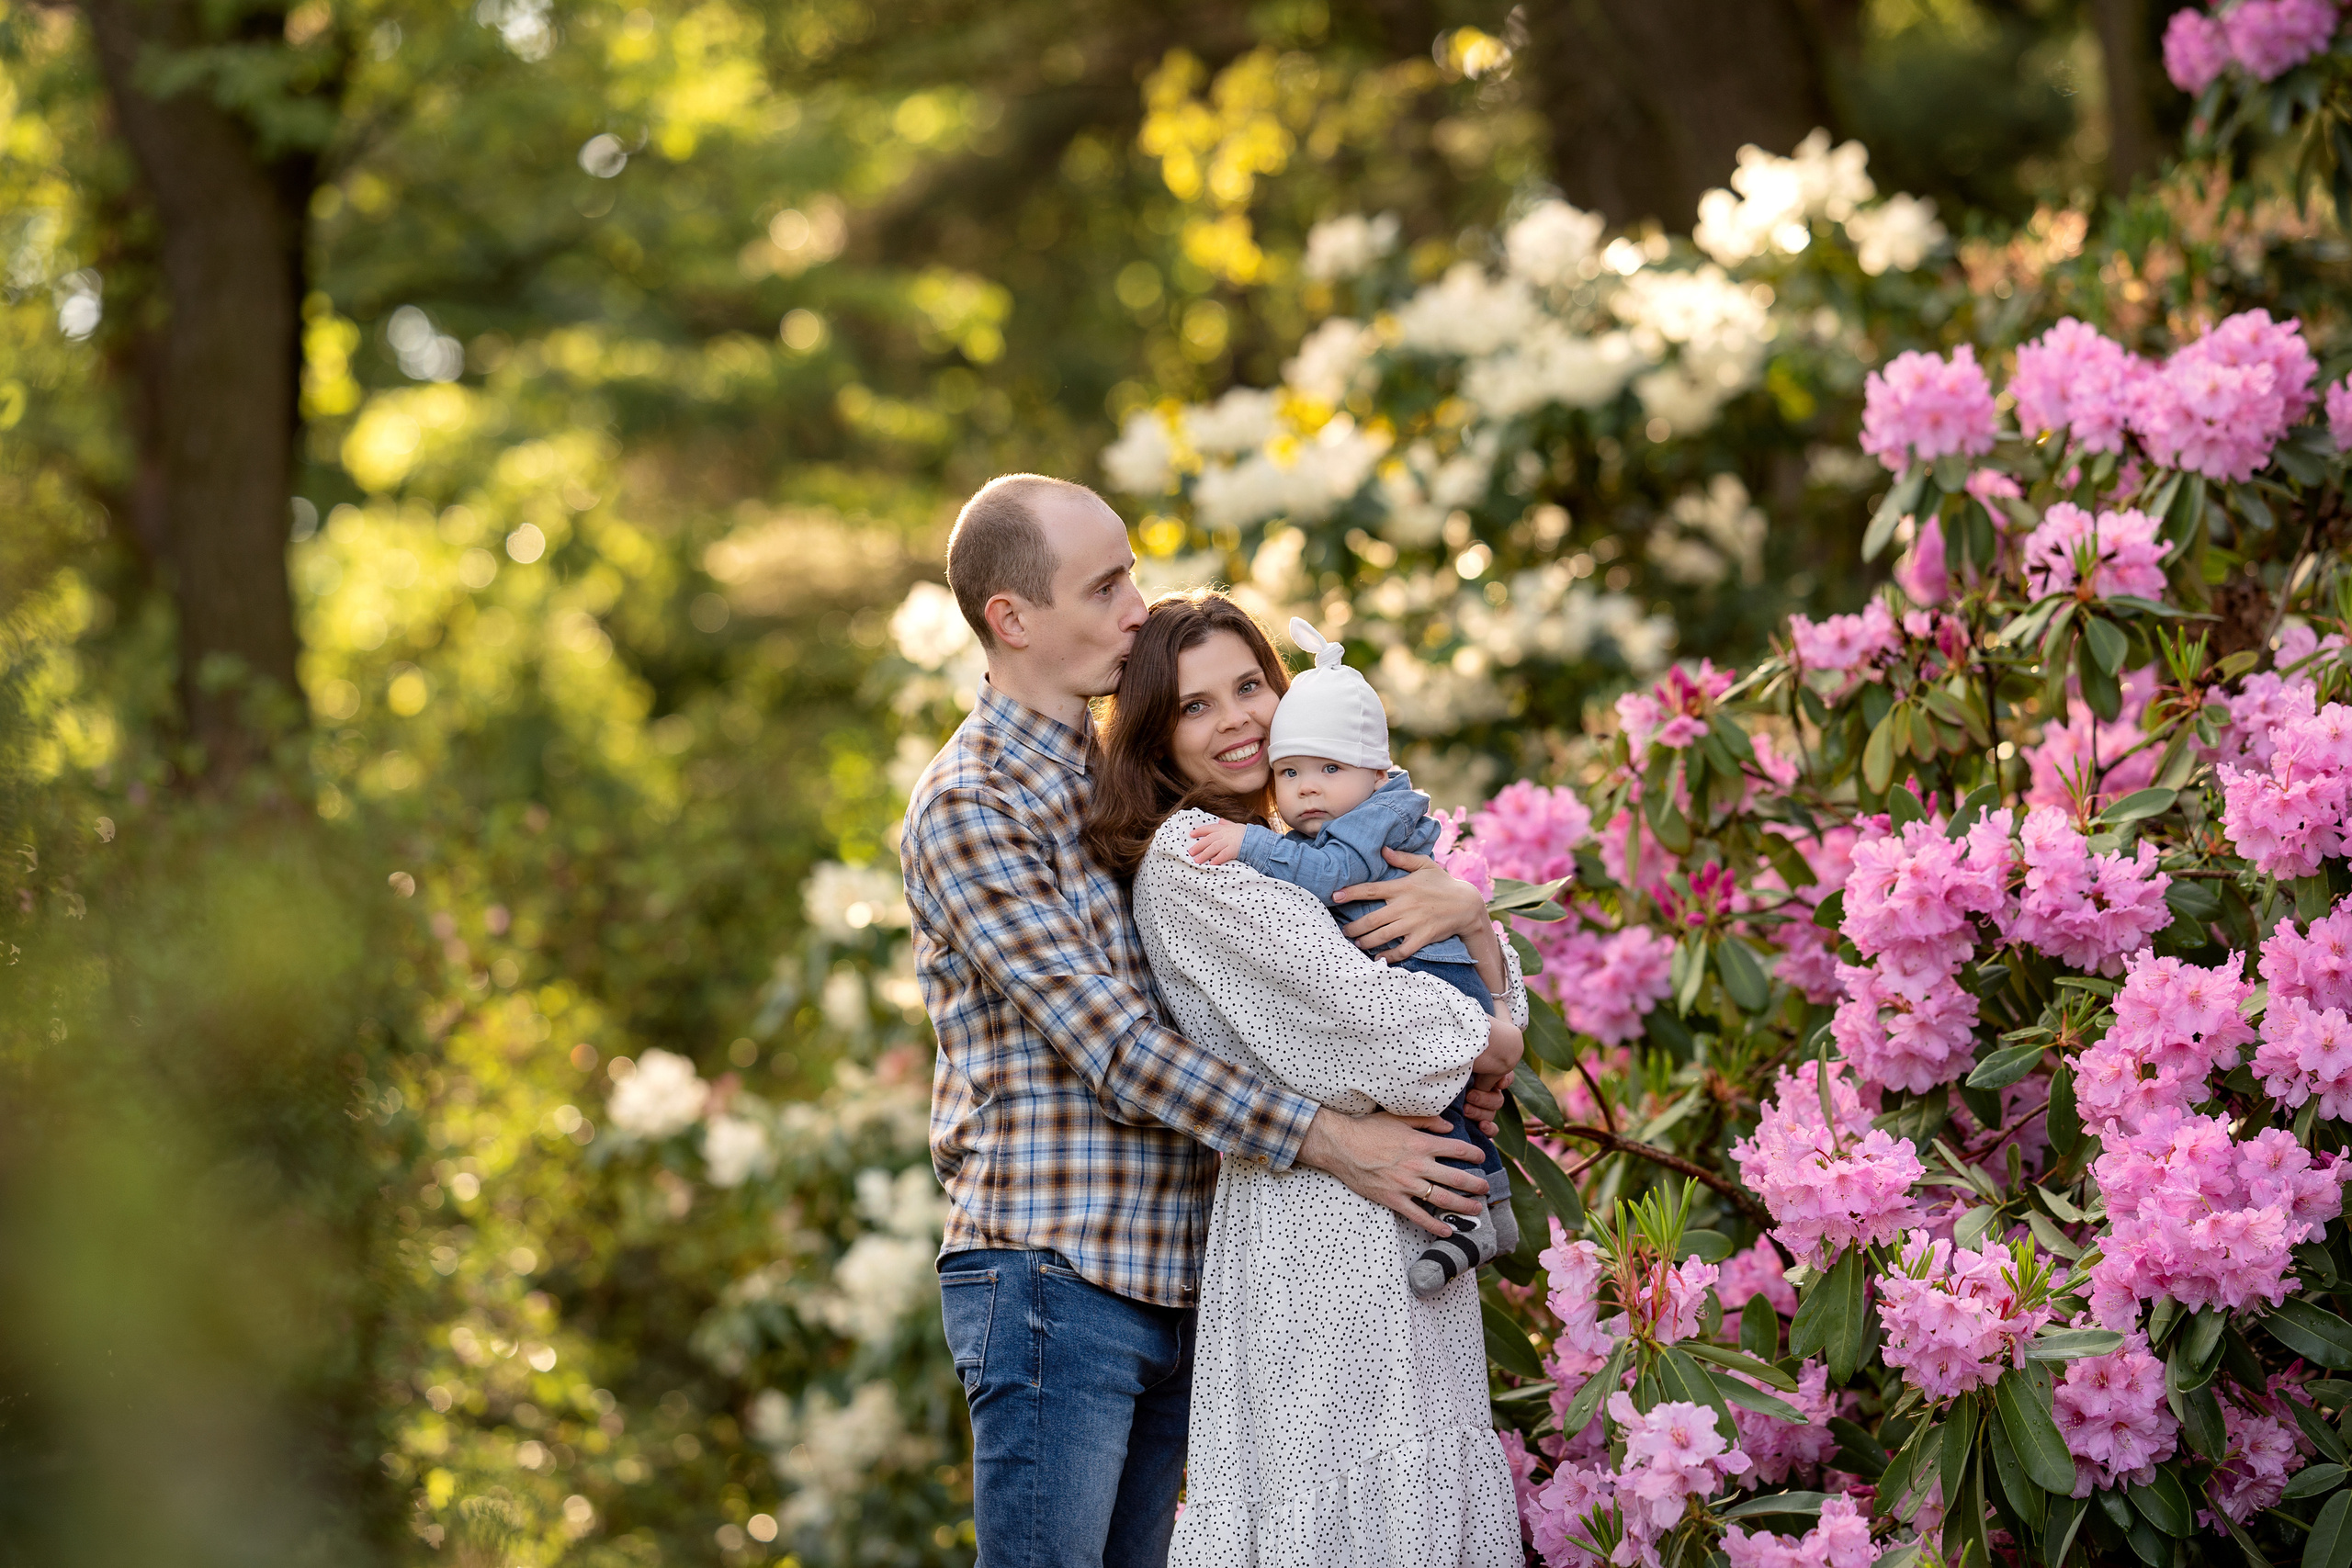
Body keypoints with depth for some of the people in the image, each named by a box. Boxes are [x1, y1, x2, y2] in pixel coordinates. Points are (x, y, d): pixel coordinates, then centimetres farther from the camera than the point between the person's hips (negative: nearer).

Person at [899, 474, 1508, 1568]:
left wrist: (1454, 898, -4)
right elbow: (1112, 1047, -16)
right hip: (1052, 1281, -8)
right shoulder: (966, 810, -10)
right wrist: (1332, 1142, -18)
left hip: (1168, 1291, 8)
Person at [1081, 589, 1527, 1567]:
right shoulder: (1186, 856, -9)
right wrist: (1484, 1045, -2)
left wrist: (1469, 913, -2)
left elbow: (1495, 1002, 18)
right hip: (1315, 1222, -9)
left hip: (1409, 1229, 9)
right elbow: (1353, 1005, -17)